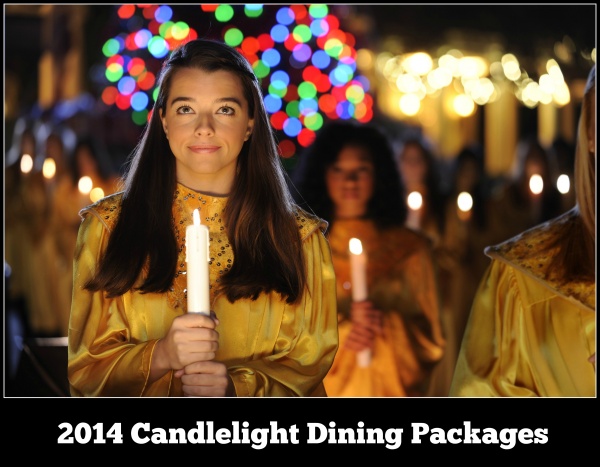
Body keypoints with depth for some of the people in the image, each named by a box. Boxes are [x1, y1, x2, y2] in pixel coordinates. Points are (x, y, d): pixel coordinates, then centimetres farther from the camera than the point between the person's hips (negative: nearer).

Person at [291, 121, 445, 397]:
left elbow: (430, 341, 6)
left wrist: (387, 327, -12)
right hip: (320, 392, 0)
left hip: (388, 393, 0)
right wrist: (338, 331, -14)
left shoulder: (410, 249, 7)